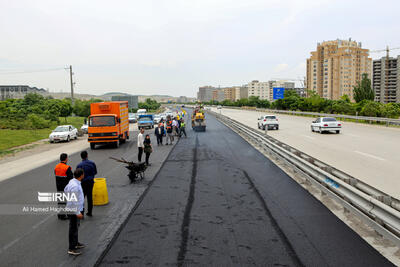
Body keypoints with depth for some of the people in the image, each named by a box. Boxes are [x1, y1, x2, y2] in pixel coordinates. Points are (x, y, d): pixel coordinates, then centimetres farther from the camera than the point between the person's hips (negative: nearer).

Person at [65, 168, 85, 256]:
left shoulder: (72, 181, 0)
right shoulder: (75, 186, -29)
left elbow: (65, 190, 18)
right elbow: (74, 201, -26)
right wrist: (78, 213, -21)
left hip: (75, 209, 10)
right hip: (74, 210, -10)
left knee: (76, 226, 22)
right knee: (73, 229, 1)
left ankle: (75, 243, 38)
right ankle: (71, 249, 11)